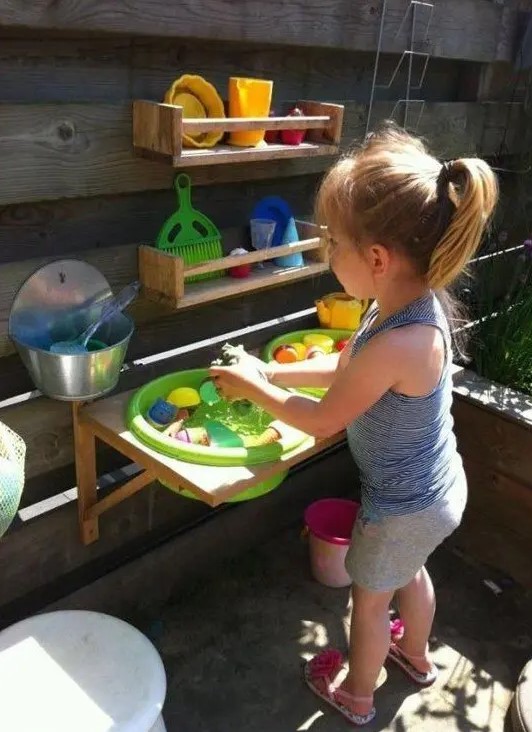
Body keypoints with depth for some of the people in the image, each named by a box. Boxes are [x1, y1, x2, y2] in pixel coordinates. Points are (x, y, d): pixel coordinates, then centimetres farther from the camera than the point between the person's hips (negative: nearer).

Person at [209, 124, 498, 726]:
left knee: (369, 598, 19)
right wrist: (269, 372, 1)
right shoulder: (417, 303, -12)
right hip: (433, 490, 8)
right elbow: (343, 366, 3)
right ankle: (415, 655, 62)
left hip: (403, 506, -8)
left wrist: (252, 386, -11)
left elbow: (322, 419, -24)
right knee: (410, 571, 33)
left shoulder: (399, 344, -40)